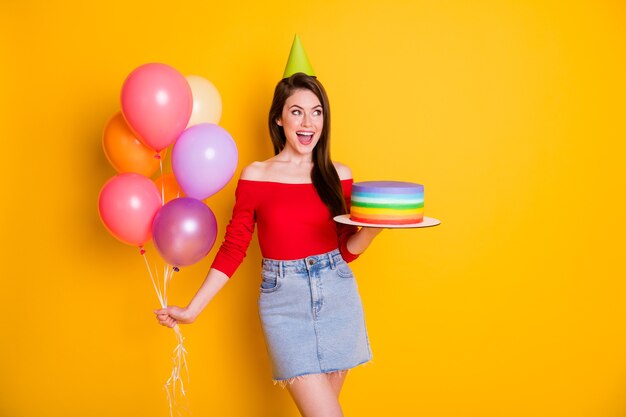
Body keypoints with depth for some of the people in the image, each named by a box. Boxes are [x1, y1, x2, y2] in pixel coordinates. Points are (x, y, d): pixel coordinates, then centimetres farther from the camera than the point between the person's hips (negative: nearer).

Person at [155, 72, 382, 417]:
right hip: (284, 302, -3)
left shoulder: (339, 175, 3)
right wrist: (192, 309, -3)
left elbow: (347, 250, 8)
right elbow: (233, 248, 0)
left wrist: (374, 226, -12)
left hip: (338, 297, 3)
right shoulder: (256, 176, -4)